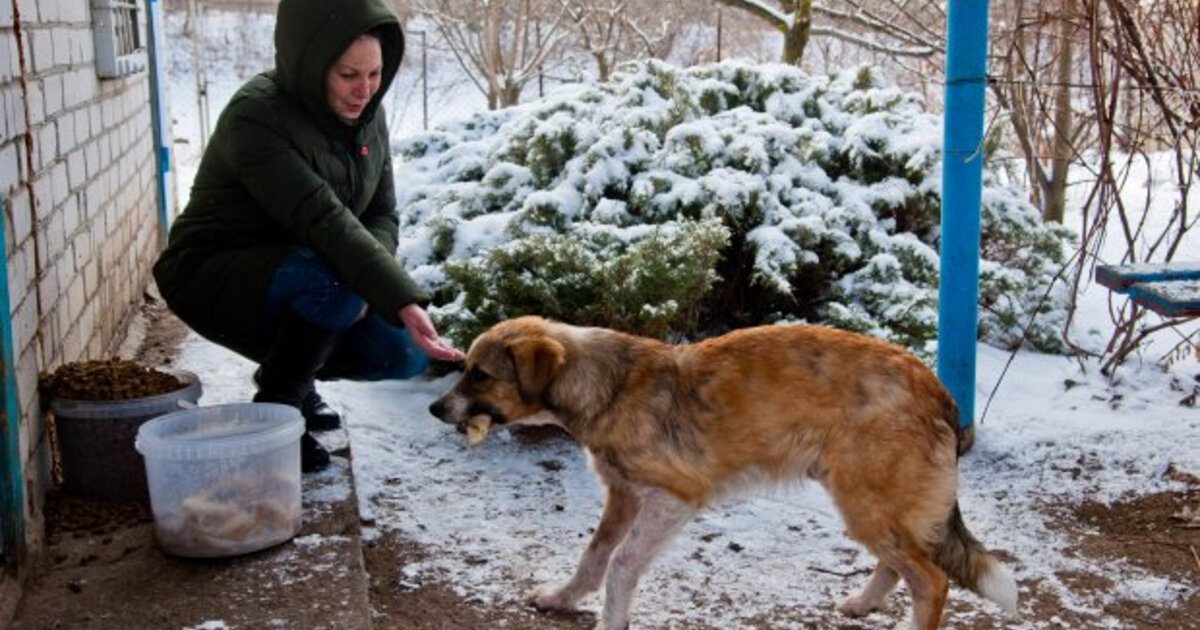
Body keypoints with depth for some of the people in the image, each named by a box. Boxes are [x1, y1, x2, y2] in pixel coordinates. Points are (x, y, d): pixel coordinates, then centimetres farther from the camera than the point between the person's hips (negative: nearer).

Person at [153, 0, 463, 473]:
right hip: (212, 276, -7)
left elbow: (383, 215, 1)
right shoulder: (255, 116, -25)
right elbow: (324, 221, -36)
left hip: (302, 282, 7)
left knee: (404, 354, -12)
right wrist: (404, 303, -44)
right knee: (333, 286, -36)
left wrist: (365, 278, -21)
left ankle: (294, 379, 17)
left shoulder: (367, 116, -1)